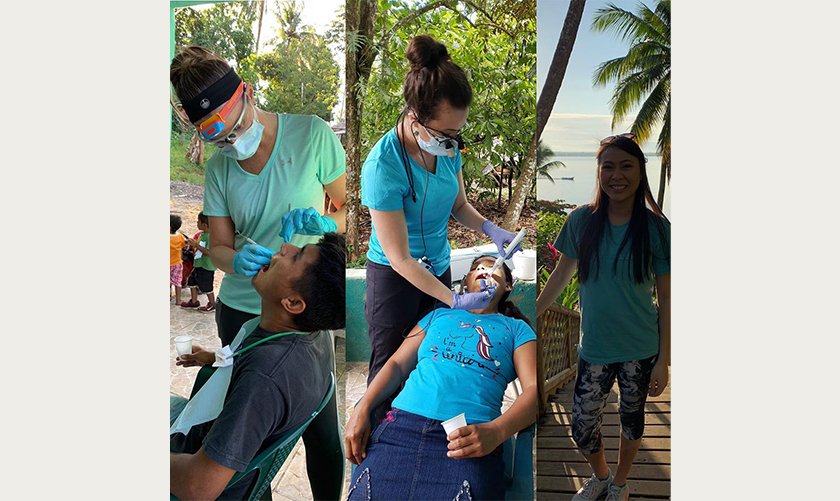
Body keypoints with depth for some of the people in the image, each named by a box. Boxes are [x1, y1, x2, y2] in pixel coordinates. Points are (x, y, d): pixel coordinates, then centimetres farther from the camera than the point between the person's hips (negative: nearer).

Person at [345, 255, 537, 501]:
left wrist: (494, 432, -14)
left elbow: (533, 387, 6)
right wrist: (361, 409, 2)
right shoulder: (439, 315, 28)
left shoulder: (516, 328, 21)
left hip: (469, 438, -2)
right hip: (401, 425, 2)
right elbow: (397, 364, 21)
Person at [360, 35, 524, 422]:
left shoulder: (447, 145, -9)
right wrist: (455, 301, -26)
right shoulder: (383, 165, -30)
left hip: (438, 266, 6)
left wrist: (491, 229, -10)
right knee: (388, 363, 8)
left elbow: (459, 204, 9)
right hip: (393, 276, -6)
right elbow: (400, 258, -26)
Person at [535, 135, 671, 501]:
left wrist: (663, 361, -8)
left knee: (631, 418, 18)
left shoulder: (657, 229, -11)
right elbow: (562, 274, 5)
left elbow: (666, 299, -7)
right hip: (594, 348, 1)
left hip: (641, 350, -1)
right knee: (582, 429, 8)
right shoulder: (581, 221, -8)